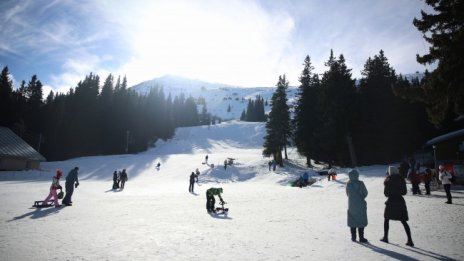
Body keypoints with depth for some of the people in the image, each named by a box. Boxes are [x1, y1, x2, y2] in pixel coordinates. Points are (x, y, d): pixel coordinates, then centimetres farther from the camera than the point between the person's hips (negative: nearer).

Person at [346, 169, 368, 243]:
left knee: (352, 220, 12)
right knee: (361, 221, 8)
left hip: (351, 205, 3)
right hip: (360, 205, -3)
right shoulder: (360, 183, -14)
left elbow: (347, 194, 4)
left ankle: (353, 237, 18)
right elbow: (365, 193, -6)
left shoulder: (348, 184, -6)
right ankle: (361, 238, 11)